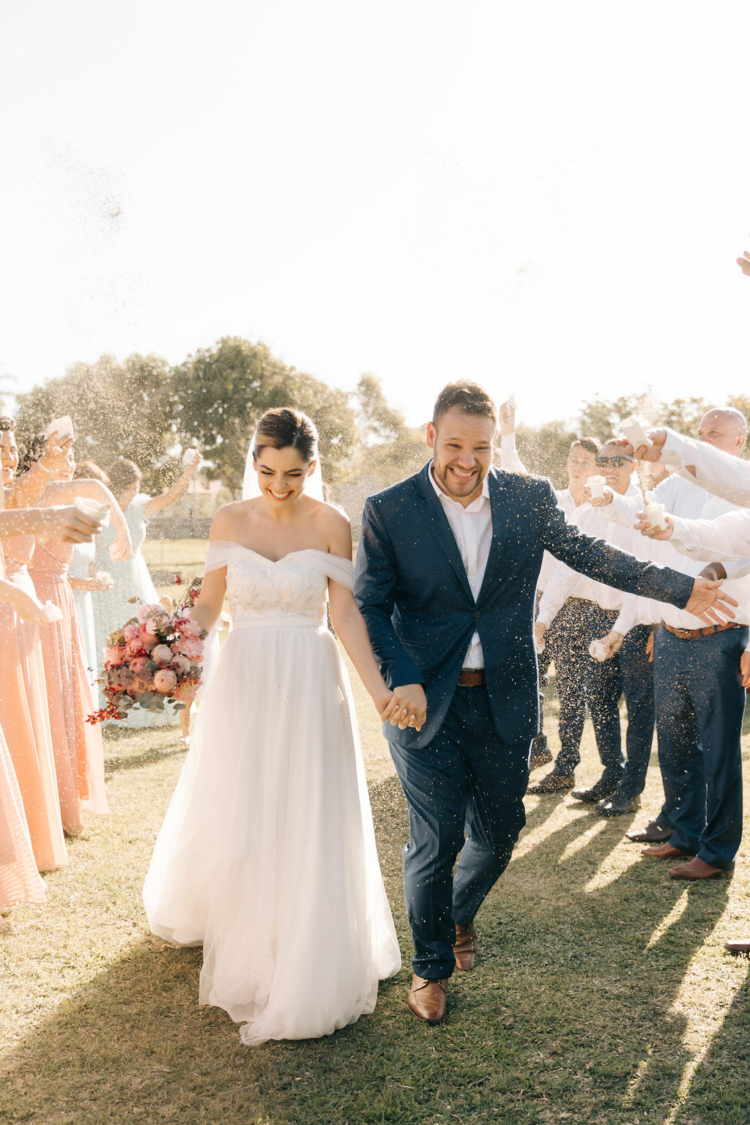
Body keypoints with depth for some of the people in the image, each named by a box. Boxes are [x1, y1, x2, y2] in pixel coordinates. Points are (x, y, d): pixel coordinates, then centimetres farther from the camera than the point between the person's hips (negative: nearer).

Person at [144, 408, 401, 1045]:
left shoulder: (330, 524, -5)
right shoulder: (230, 521, 1)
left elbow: (345, 615, -5)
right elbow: (209, 604, 4)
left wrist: (379, 687, -14)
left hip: (310, 682, -2)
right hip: (244, 678, 2)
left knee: (309, 821, 3)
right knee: (233, 816, 10)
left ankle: (309, 966, 22)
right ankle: (239, 936, 38)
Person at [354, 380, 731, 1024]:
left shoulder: (531, 499, 0)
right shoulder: (389, 511, -7)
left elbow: (586, 553, 12)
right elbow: (369, 607, -6)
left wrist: (682, 589, 10)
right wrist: (401, 681, -21)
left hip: (504, 704, 3)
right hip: (426, 704, -3)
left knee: (499, 833, 14)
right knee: (435, 843, 4)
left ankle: (460, 915, 48)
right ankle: (431, 966, 31)